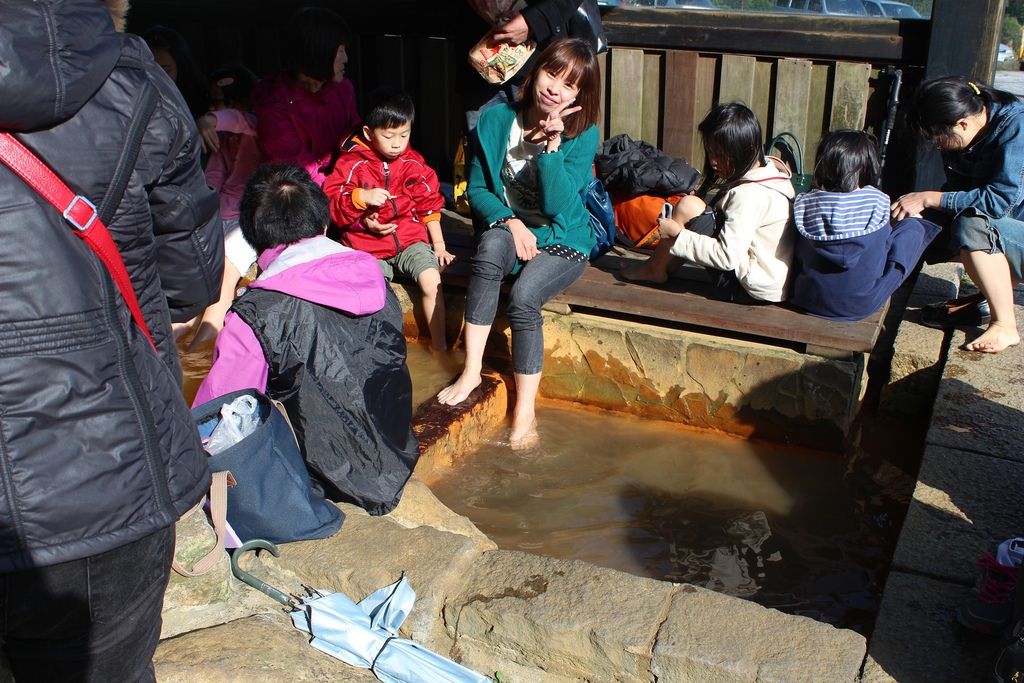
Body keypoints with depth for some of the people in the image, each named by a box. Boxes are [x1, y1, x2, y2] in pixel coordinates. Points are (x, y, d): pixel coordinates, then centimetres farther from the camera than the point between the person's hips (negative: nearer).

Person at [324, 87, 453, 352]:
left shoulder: (414, 164, 8)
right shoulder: (352, 164, -2)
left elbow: (429, 205, 16)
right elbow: (330, 201, -7)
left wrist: (438, 244, 11)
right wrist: (362, 197, -23)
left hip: (410, 240, 2)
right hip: (368, 246, -2)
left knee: (431, 280, -23)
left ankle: (439, 345, -8)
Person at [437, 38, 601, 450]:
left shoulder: (583, 135, -10)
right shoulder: (497, 119, -3)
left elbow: (557, 206, -20)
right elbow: (477, 189, 2)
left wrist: (551, 142, -26)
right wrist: (509, 221, -15)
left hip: (563, 241, -2)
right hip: (509, 229, 2)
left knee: (523, 296, -32)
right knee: (491, 244, -36)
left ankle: (525, 412, -18)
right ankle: (471, 371, -30)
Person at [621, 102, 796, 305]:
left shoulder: (748, 194, -23)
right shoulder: (769, 169, 7)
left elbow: (728, 256, -27)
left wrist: (677, 236, -20)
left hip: (751, 291, -11)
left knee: (687, 206, -14)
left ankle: (654, 269, 8)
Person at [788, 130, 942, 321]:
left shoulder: (803, 204, -11)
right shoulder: (878, 202, -12)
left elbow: (797, 256, 1)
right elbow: (885, 242, 3)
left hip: (809, 301, 2)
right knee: (912, 227, 13)